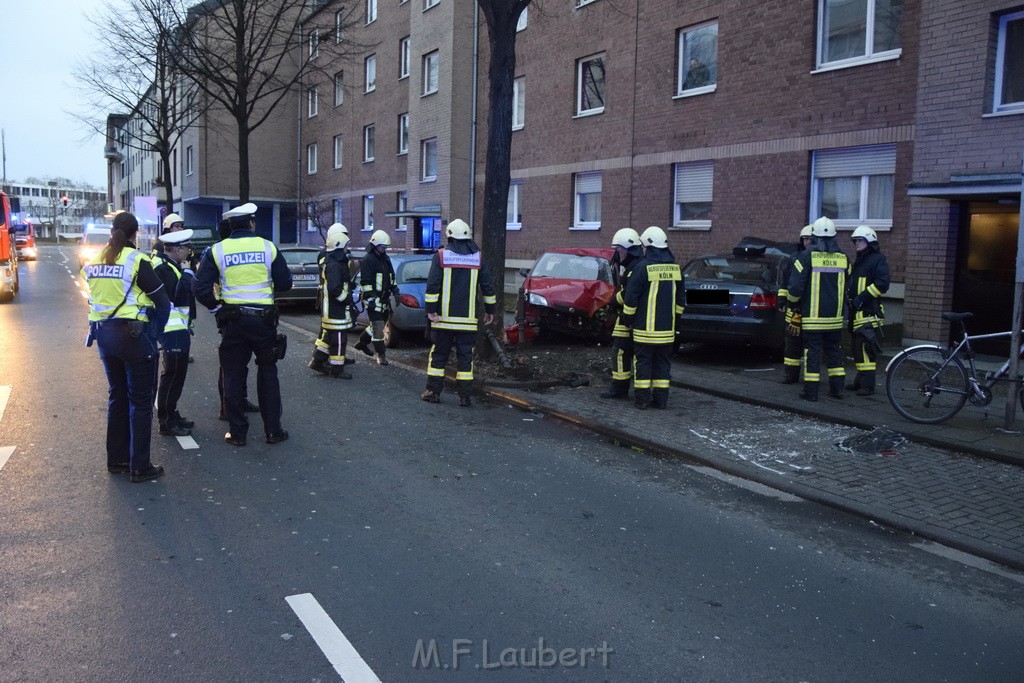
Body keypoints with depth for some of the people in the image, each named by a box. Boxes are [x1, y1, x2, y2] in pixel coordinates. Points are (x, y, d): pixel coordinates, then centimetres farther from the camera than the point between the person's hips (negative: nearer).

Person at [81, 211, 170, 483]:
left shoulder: (94, 261, 7)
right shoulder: (136, 260, -13)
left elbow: (97, 297, 11)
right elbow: (162, 301, -12)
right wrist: (155, 329, 0)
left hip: (102, 334, 7)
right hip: (134, 335, -6)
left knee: (117, 396, 19)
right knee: (140, 401, 2)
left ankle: (116, 459, 26)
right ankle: (139, 467, 5)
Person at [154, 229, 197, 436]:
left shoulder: (172, 266, 14)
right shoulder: (163, 268, -17)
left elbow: (187, 291, 17)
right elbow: (179, 293, -26)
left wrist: (188, 273, 4)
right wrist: (187, 271, -17)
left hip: (180, 329, 11)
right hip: (173, 331, -11)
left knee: (176, 374, 17)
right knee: (172, 376, -4)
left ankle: (172, 416, 28)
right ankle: (167, 422, 5)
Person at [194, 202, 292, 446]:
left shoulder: (217, 250, -2)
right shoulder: (268, 247, -2)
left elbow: (201, 290, -6)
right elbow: (285, 284, 2)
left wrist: (216, 307, 9)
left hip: (233, 319, 0)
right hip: (263, 317, 0)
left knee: (233, 375, 9)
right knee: (267, 373, 11)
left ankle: (237, 432, 14)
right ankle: (273, 430, 14)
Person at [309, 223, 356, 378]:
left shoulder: (327, 260, 12)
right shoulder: (335, 265, -22)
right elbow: (335, 289, -28)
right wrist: (348, 299, -16)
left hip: (328, 307, 10)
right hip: (336, 309, -10)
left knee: (328, 334, 19)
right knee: (339, 338, -2)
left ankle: (317, 361, 26)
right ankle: (336, 369, 5)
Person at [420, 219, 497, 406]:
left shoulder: (441, 256, -3)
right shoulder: (478, 258, 4)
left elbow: (432, 285, -9)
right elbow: (488, 287, 6)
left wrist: (431, 309, -7)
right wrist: (490, 310, 15)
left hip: (443, 317, -1)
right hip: (468, 319, 1)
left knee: (438, 355, 10)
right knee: (465, 356, 5)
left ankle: (433, 392, 13)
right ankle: (464, 396, 5)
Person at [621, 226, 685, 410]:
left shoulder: (643, 268, -12)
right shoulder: (675, 268, 6)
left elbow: (631, 298, -10)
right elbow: (681, 298, 14)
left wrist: (627, 318, 2)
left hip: (645, 327, -5)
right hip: (667, 328, 5)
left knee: (643, 361, 4)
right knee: (663, 363, 12)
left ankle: (642, 399, 6)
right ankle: (661, 399, 14)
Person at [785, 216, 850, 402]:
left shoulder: (807, 257, -10)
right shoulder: (843, 258, 5)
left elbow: (796, 287, -11)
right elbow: (848, 287, 14)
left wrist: (794, 303, 6)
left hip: (812, 316, -4)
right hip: (835, 316, 4)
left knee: (812, 351, -1)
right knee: (834, 350, 15)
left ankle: (811, 391, 0)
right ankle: (837, 388, 18)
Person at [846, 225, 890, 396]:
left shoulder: (878, 259, -7)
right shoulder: (858, 260, 22)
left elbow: (882, 284, -17)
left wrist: (862, 297, -18)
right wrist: (849, 296, 12)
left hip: (869, 313, -10)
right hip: (856, 312, 10)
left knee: (865, 349, -13)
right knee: (858, 348, 14)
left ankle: (867, 385, -11)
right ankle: (860, 381, 22)